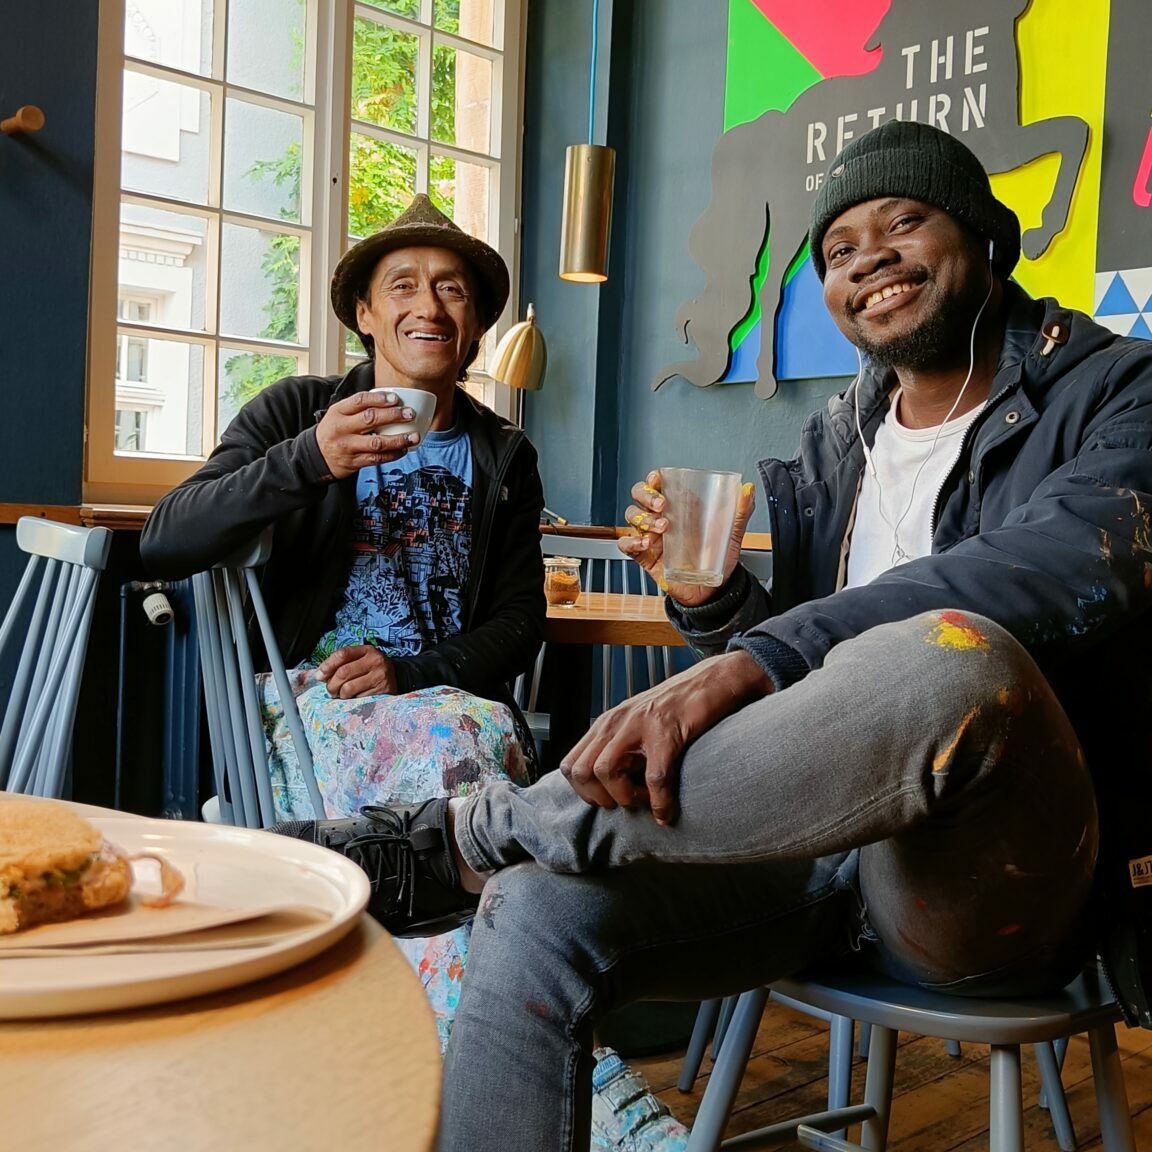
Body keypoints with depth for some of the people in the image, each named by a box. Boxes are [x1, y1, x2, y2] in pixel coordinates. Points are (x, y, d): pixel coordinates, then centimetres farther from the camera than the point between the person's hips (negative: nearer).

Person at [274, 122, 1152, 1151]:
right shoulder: (836, 446, 16)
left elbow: (1058, 572, -23)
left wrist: (751, 666, -33)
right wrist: (711, 601, -5)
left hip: (990, 880, -4)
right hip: (831, 837, 5)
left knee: (949, 662, -38)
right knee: (533, 916, -22)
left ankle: (457, 838, -22)